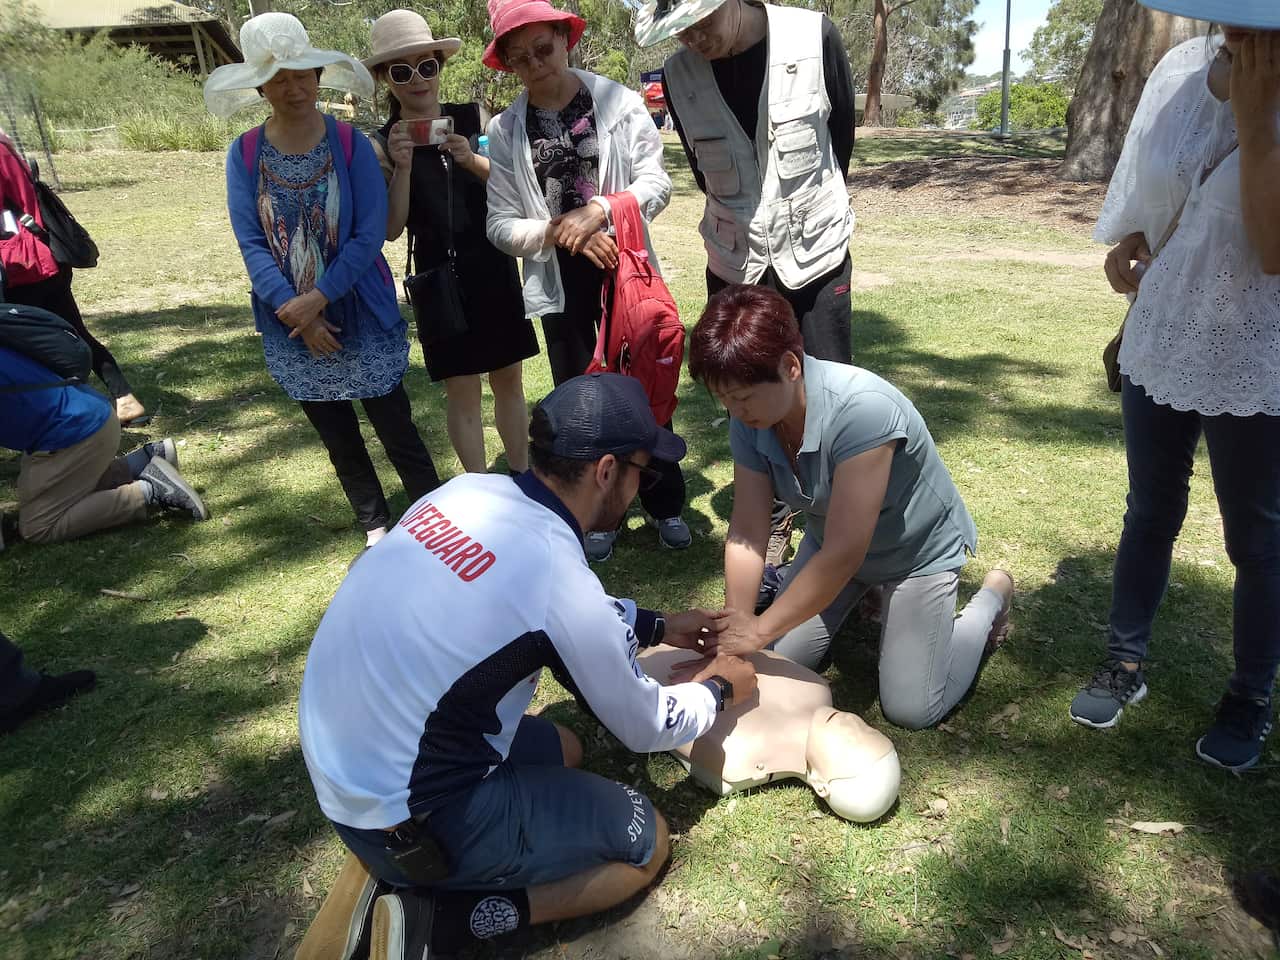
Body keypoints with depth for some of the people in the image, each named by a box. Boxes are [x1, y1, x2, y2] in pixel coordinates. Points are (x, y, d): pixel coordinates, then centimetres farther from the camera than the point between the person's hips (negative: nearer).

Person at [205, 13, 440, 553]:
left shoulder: (351, 144, -7)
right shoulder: (243, 154, -1)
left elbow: (370, 233, -13)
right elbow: (251, 244, -5)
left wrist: (317, 299, -19)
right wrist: (295, 312, -16)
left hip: (362, 314, -2)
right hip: (291, 323, 3)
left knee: (397, 432, 0)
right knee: (339, 440, 13)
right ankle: (376, 531, 29)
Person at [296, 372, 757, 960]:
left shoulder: (468, 490, -4)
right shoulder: (557, 574, -26)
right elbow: (646, 729, -8)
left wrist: (658, 627, 22)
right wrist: (720, 689, 11)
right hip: (411, 819, -8)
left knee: (562, 751, 26)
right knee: (646, 843, 7)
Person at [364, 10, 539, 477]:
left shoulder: (473, 118, 0)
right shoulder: (382, 144, -4)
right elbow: (391, 229, -7)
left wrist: (474, 161, -15)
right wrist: (402, 166, -19)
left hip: (494, 266, 2)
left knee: (508, 379, 11)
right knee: (462, 392, 4)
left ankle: (523, 478, 26)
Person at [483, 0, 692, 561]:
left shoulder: (619, 101, -5)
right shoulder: (505, 131, -1)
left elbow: (656, 183, -7)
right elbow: (502, 227, -3)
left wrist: (599, 209, -22)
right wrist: (564, 231, -19)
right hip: (560, 285, 1)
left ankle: (665, 505, 27)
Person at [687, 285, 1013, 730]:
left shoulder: (863, 409, -40)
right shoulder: (749, 419, -21)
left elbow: (843, 552, -38)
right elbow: (746, 532, -17)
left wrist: (760, 629, -32)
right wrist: (736, 627, -27)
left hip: (919, 550, -5)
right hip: (833, 540, 6)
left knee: (910, 708, -4)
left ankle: (992, 597, 18)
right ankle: (865, 595, 29)